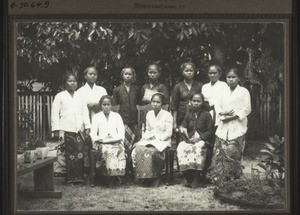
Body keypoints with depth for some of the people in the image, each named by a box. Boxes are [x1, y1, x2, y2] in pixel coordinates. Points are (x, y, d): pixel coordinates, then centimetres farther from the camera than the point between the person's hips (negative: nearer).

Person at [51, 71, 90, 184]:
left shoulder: (80, 96, 17)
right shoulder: (60, 96, 7)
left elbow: (85, 112, 15)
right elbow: (55, 114, 3)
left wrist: (87, 127, 5)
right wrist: (57, 130, -5)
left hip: (79, 130, 3)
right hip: (66, 130, -3)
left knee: (79, 154, -4)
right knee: (68, 154, -7)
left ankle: (79, 177, 1)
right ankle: (69, 178, -2)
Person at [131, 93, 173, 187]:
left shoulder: (167, 115, -1)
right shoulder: (149, 114, 17)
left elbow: (169, 133, -5)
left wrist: (158, 138, -15)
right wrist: (146, 136, 1)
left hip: (163, 141, -5)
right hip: (149, 140, 5)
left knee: (152, 151, -36)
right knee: (138, 149, -26)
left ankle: (155, 178, -21)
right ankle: (144, 176, -20)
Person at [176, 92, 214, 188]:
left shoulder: (206, 115, 7)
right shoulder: (188, 115, 17)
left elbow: (210, 131, 2)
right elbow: (183, 129, 11)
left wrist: (200, 137, -13)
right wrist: (187, 138, -10)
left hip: (202, 140, -3)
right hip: (189, 139, 3)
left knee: (197, 148, -37)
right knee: (181, 147, -30)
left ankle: (196, 178, -29)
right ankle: (187, 177, -24)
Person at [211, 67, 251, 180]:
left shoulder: (243, 91, 2)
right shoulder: (224, 92, 18)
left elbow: (246, 109, -4)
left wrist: (232, 116, -12)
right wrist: (222, 114, -2)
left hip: (237, 127, -5)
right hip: (223, 127, 5)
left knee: (232, 152, -11)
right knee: (219, 152, -3)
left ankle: (234, 177, -2)